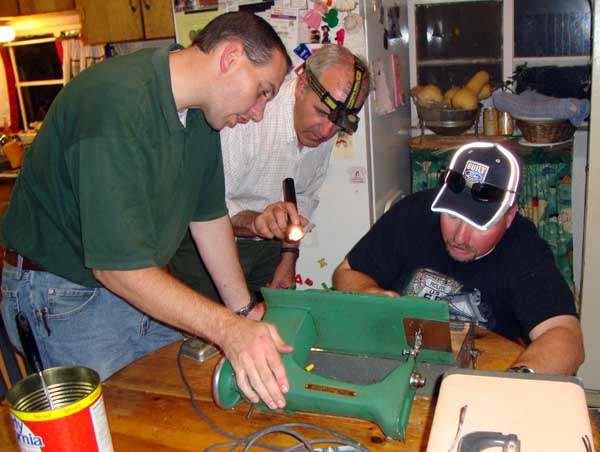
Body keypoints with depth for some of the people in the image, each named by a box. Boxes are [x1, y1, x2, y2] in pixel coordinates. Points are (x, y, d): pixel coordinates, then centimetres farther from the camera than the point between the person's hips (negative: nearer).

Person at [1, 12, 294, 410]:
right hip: (63, 297, -7)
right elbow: (117, 266, -32)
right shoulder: (116, 103, -30)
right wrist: (227, 328, -38)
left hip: (143, 280, 8)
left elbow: (208, 214, 3)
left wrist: (245, 311, 1)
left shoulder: (199, 109, -1)